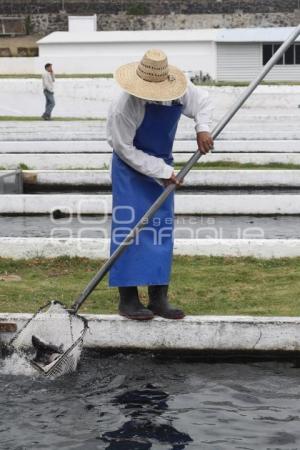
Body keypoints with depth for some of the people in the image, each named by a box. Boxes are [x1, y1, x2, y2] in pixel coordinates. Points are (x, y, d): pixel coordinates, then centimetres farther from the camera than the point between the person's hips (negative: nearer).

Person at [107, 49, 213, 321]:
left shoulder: (178, 92, -13)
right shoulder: (125, 107, -29)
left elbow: (202, 101, 7)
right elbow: (124, 148, -21)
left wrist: (203, 128, -13)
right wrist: (161, 172, -21)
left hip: (161, 166, 6)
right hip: (131, 168, -6)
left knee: (162, 231, 4)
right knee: (130, 230, -10)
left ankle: (158, 299, 11)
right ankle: (128, 300, -3)